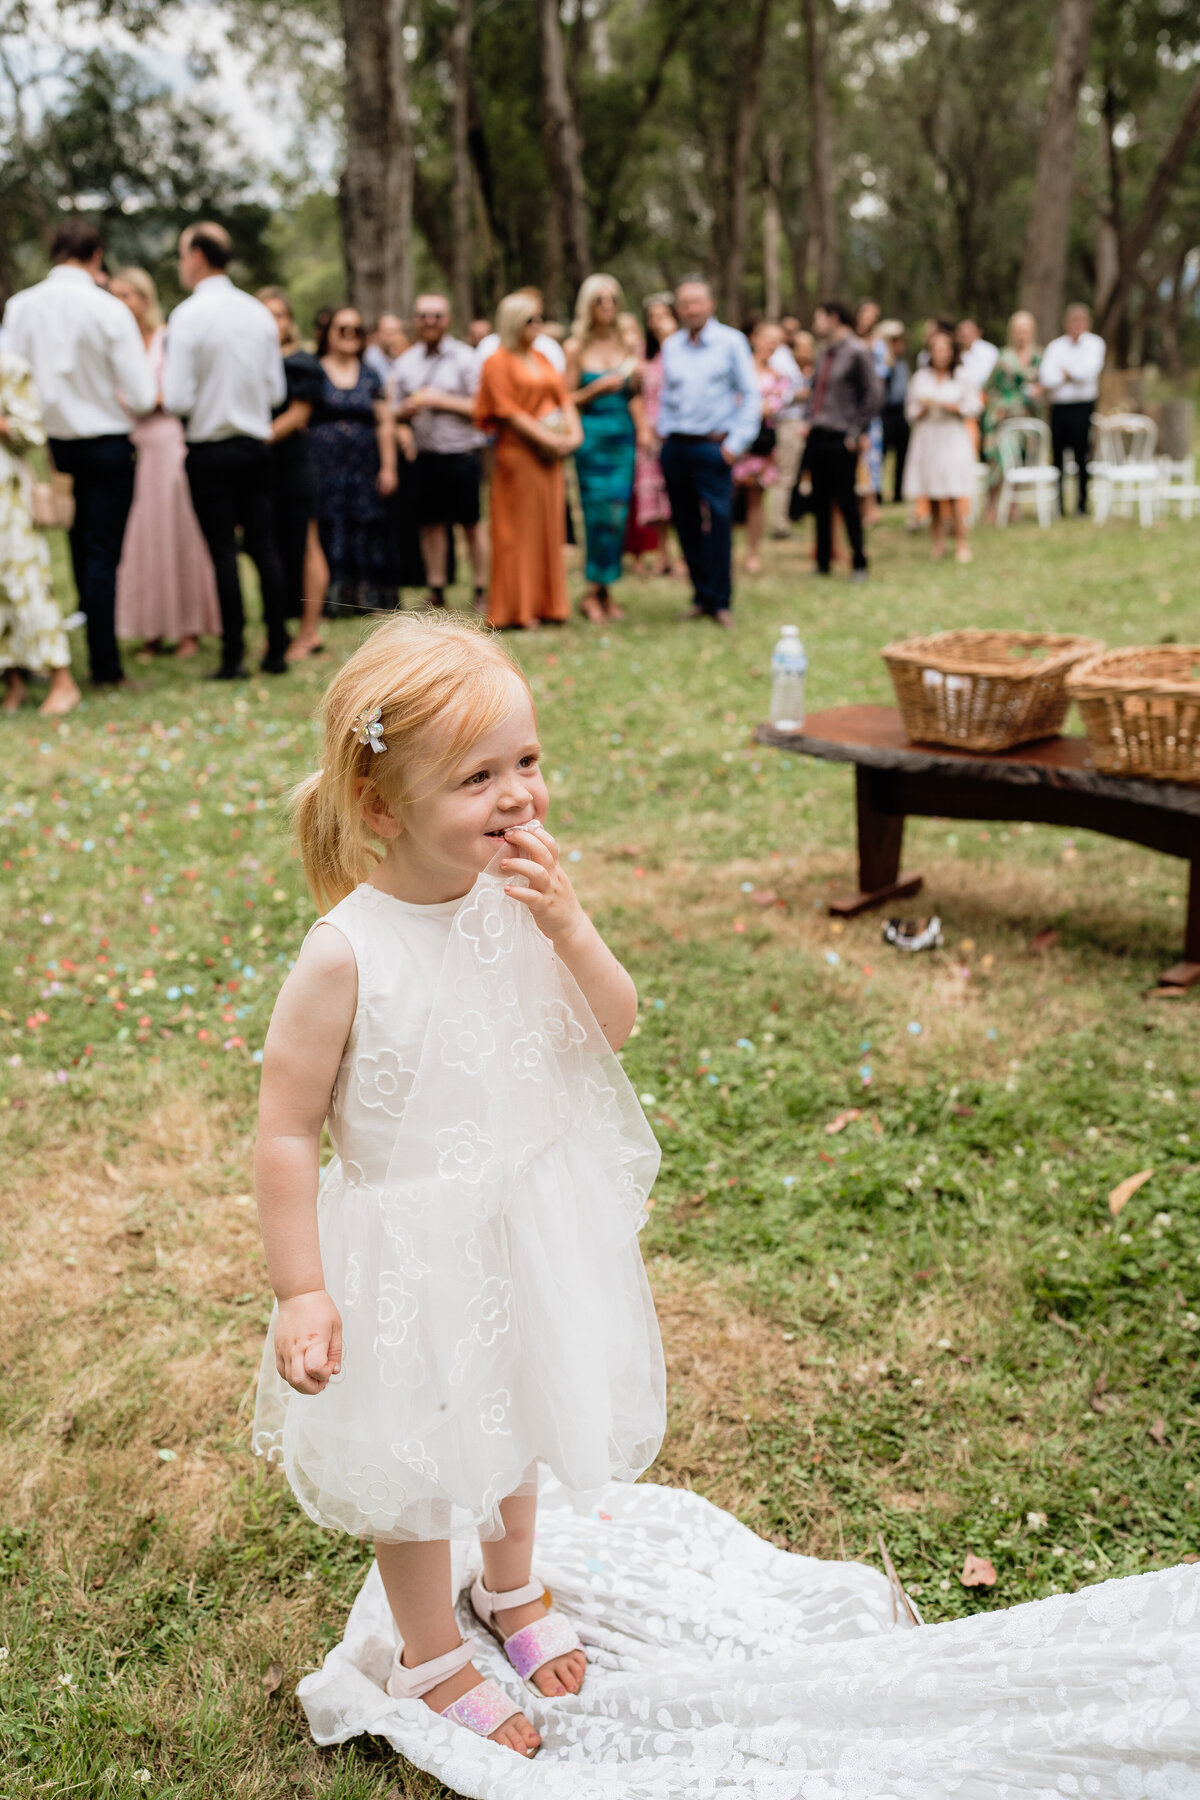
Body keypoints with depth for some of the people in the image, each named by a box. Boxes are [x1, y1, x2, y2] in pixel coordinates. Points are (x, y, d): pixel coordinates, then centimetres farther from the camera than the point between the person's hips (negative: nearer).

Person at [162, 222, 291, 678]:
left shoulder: (187, 315, -12)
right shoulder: (259, 313, 5)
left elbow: (177, 399, -15)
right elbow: (277, 391, 9)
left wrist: (160, 388, 6)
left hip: (210, 451, -4)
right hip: (255, 447, 5)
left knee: (223, 552, -1)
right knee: (263, 546, 7)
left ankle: (232, 657, 2)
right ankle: (276, 650, 10)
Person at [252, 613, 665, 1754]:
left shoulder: (525, 896, -12)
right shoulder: (347, 953, -27)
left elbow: (615, 1030, -7)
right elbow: (286, 1132, -20)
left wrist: (568, 927, -24)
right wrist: (300, 1292, -17)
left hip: (535, 1219, 5)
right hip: (412, 1248, -5)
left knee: (518, 1411, 27)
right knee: (419, 1453, 16)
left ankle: (510, 1588, 57)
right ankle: (429, 1654, 44)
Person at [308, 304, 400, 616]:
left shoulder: (370, 377, 14)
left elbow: (385, 424, 14)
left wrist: (388, 467, 5)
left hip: (364, 469, 3)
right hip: (324, 469, -3)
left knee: (366, 530, 1)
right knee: (327, 529, -7)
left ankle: (371, 600, 6)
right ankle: (330, 599, -4)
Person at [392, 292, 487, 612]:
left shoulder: (464, 358, -2)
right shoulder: (406, 362, 11)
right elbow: (396, 411, 15)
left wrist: (442, 400, -13)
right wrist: (406, 410, -7)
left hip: (461, 453, -4)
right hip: (425, 454, 4)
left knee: (471, 523, 1)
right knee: (431, 524, 7)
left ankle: (482, 590, 9)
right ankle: (436, 592, 15)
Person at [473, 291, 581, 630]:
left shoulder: (542, 358, 17)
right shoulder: (497, 362, -6)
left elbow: (563, 397, 14)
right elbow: (509, 412, -13)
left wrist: (574, 431, -4)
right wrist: (547, 438, -17)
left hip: (552, 454, 7)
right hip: (518, 452, -7)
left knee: (550, 527, 8)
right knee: (519, 529, -3)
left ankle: (547, 604, 15)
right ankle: (517, 610, 2)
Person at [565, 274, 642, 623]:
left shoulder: (625, 346, 11)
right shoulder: (576, 348, 1)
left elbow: (634, 398, 16)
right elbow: (568, 399, -1)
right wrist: (597, 389, -15)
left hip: (623, 435, 4)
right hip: (592, 434, -4)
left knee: (618, 513, 0)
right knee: (599, 513, -7)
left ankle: (602, 590, 8)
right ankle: (594, 593, 3)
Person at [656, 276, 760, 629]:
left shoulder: (731, 342, 0)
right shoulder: (671, 346, 13)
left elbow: (750, 395, -1)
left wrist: (737, 442, -8)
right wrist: (663, 431, 9)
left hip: (713, 447, -4)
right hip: (676, 447, 4)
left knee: (718, 522, -10)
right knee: (686, 525, 5)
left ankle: (719, 601, -4)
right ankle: (701, 596, 14)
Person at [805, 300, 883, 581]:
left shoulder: (857, 352, -9)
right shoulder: (825, 353, 14)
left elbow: (874, 394, -12)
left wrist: (856, 432, -12)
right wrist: (811, 420, 9)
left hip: (841, 440, -7)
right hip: (817, 437, 7)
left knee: (847, 502, -2)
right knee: (820, 502, 9)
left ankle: (859, 564, 7)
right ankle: (823, 562, 17)